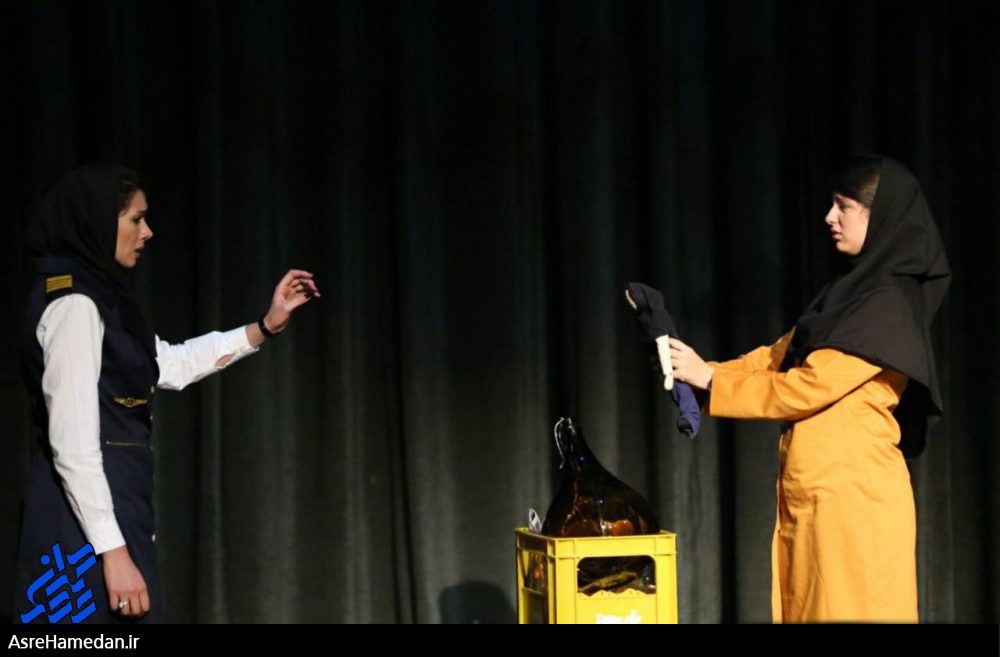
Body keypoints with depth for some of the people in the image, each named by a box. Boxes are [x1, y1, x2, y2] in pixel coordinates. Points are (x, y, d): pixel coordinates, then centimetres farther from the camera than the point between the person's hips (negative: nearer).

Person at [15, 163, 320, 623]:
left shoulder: (97, 297, 14)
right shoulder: (73, 302, -15)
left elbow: (170, 365, 28)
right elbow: (72, 444, -21)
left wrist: (267, 326, 24)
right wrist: (112, 550, -24)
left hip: (109, 505, 10)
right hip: (86, 522, -10)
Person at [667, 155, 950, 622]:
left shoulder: (887, 307, -14)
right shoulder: (851, 291, 15)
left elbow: (807, 387, -17)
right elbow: (776, 357, 16)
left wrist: (710, 380, -11)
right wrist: (699, 373, 2)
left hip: (855, 498, -9)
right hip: (813, 496, 9)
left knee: (852, 611, -4)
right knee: (807, 610, 10)